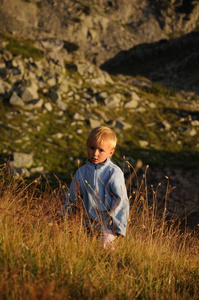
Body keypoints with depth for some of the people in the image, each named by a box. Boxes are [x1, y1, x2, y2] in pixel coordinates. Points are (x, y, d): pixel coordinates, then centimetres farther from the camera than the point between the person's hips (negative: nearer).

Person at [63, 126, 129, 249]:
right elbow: (71, 199, 15)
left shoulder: (114, 173, -9)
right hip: (88, 224, 4)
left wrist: (118, 229, -11)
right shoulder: (82, 172, 4)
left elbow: (122, 202, -8)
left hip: (107, 228, -4)